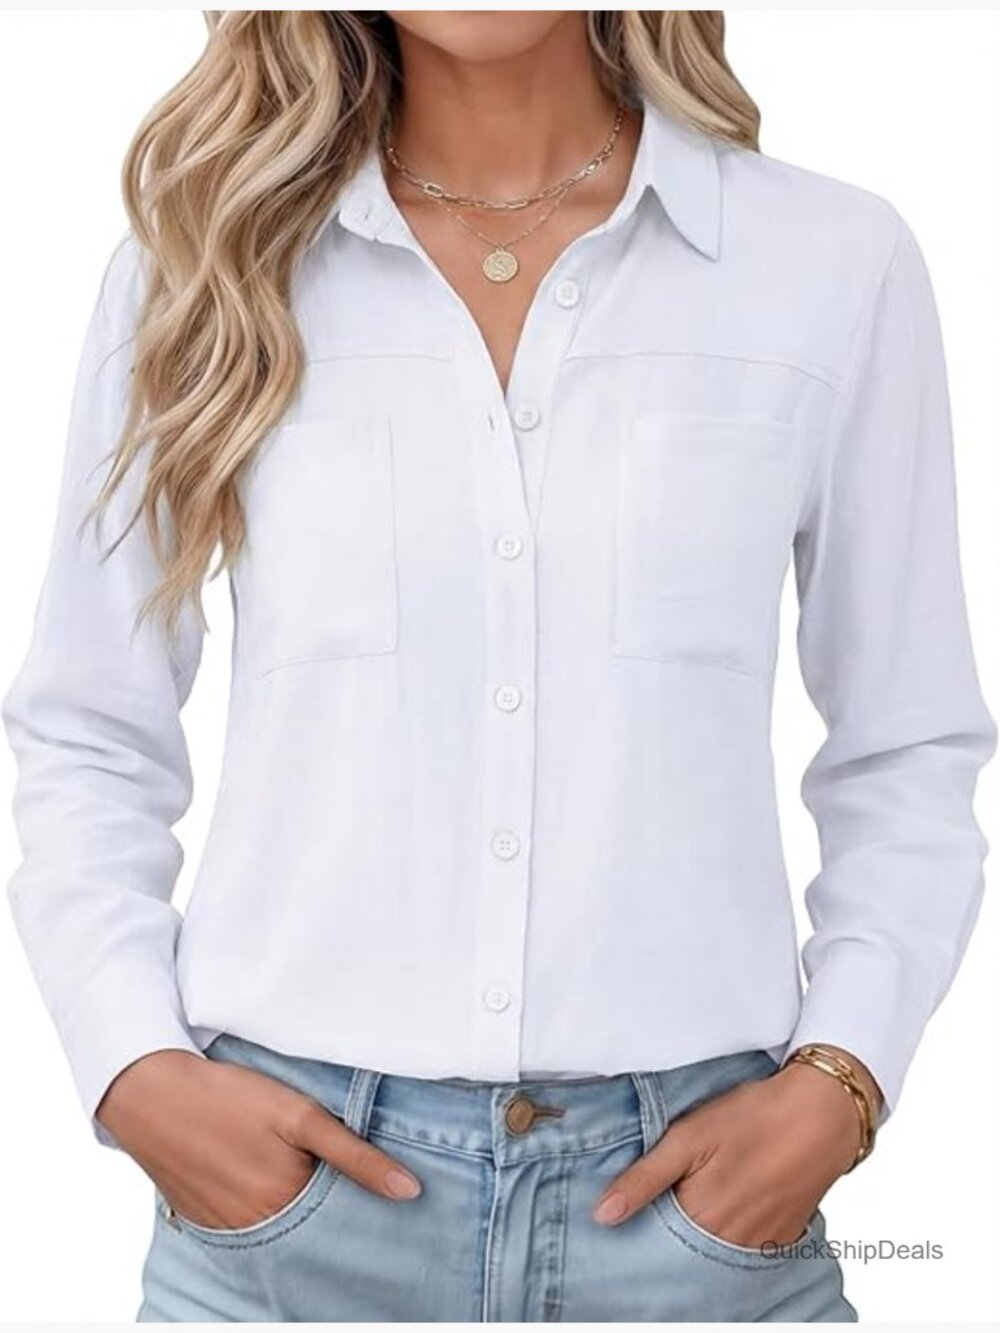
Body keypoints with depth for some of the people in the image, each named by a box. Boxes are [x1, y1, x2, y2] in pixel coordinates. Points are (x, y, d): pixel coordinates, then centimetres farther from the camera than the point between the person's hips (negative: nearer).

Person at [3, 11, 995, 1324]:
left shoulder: (837, 261, -1)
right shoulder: (204, 257, 1)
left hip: (698, 1189, 0)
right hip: (284, 1174, 1)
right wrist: (137, 1069, -6)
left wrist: (838, 1081, -7)